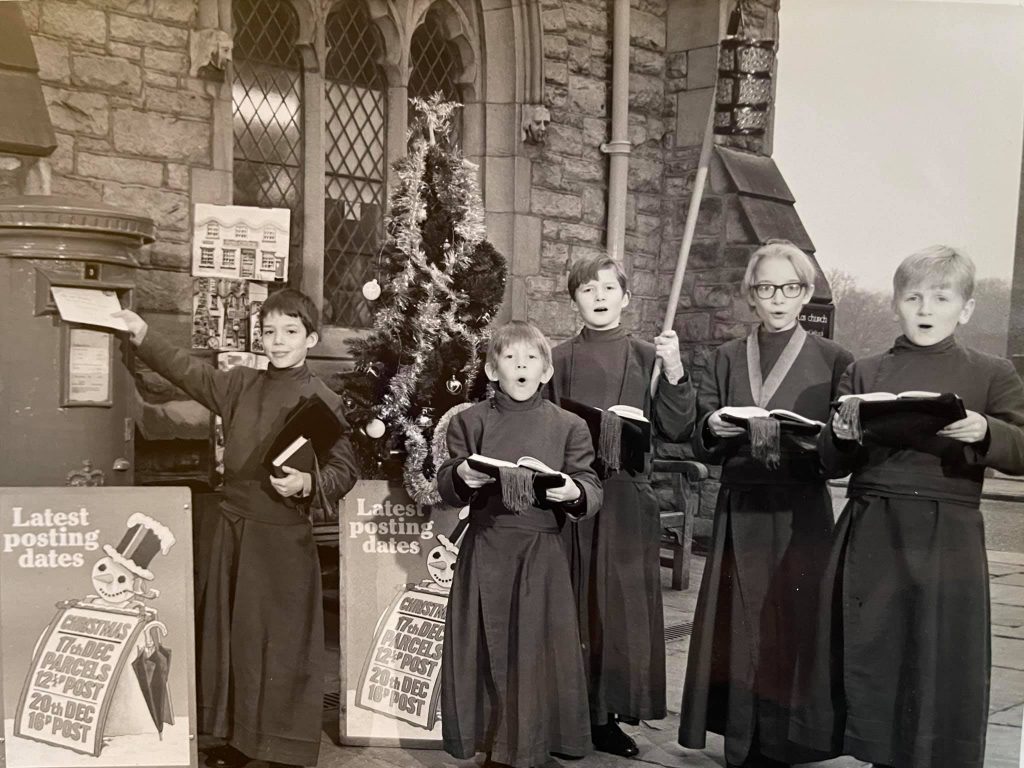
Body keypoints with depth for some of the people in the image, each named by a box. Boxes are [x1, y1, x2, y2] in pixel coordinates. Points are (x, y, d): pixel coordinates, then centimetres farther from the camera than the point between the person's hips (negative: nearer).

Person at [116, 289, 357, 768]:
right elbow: (187, 371, 10)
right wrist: (143, 336, -1)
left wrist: (307, 484, -25)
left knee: (283, 642, 0)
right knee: (231, 634, 14)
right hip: (233, 529, 6)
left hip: (284, 536, -5)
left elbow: (344, 471, -7)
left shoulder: (325, 403, -8)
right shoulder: (240, 385, 6)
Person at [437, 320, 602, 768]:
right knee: (485, 650, 7)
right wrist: (460, 476, -20)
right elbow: (446, 490, 2)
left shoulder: (569, 427, 3)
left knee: (537, 650, 3)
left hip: (541, 554, 0)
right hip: (484, 552, 1)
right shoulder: (469, 422, 5)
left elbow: (592, 493, -2)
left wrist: (573, 492, -25)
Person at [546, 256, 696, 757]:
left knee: (620, 607, 3)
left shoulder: (646, 356, 4)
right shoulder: (558, 359, 5)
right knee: (572, 607, 5)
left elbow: (674, 430, -3)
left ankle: (610, 717, 16)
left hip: (626, 496, 0)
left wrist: (674, 372, -14)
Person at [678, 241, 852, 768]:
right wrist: (713, 427, -14)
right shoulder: (727, 359, 10)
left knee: (792, 622, -1)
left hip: (801, 513, -2)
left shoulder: (832, 360, 2)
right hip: (739, 512, 2)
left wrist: (819, 441, -20)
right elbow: (701, 446, 7)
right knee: (738, 624, 4)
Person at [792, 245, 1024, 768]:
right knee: (867, 662, 6)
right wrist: (841, 437, -12)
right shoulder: (863, 373, 10)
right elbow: (832, 464, 9)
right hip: (869, 537, 2)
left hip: (947, 542, -1)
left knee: (940, 669, 2)